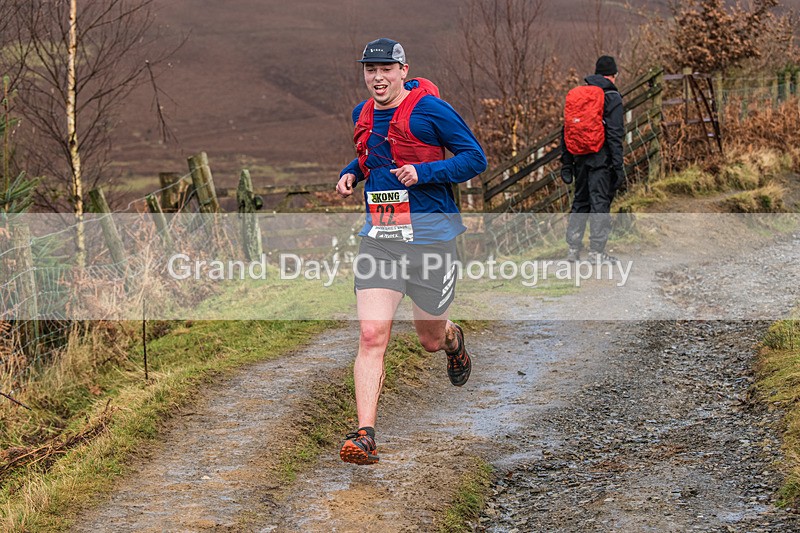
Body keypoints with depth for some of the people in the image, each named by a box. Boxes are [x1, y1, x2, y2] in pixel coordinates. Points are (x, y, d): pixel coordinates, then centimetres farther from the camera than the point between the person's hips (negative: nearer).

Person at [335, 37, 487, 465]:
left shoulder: (430, 109, -9)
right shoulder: (362, 114, 10)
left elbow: (475, 158, -7)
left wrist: (423, 172, -19)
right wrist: (351, 173, 9)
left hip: (429, 234, -4)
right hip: (378, 237, 4)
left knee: (431, 340, 11)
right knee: (372, 336, -11)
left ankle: (453, 339, 50)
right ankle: (365, 436, -13)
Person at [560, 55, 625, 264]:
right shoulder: (612, 98, -6)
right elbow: (614, 135, -13)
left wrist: (566, 162, 15)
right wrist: (618, 166, -12)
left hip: (580, 158, 6)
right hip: (602, 159, -6)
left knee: (580, 202, 14)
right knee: (600, 203, -3)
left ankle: (573, 249, 14)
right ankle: (597, 252, -5)